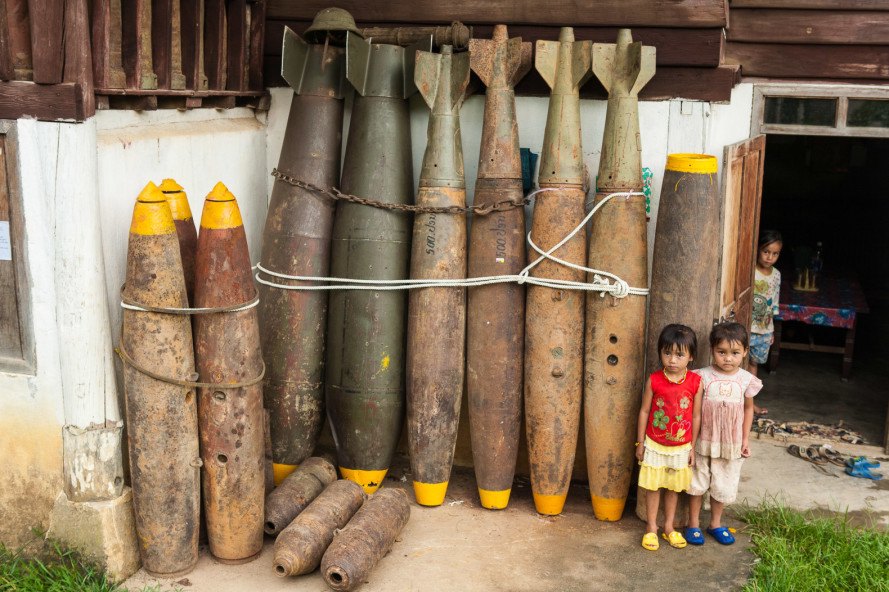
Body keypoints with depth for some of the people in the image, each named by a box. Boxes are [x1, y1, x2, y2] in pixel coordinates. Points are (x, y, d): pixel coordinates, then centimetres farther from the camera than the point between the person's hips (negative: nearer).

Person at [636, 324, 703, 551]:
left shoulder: (695, 382, -10)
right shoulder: (654, 380, -12)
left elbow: (696, 416, -2)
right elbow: (644, 411, -4)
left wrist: (692, 447, 1)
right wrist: (640, 443, -1)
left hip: (681, 446, 1)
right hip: (655, 445, -1)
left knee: (673, 487, 16)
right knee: (652, 486, 9)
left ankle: (669, 527, 31)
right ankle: (651, 527, 24)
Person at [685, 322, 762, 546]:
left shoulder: (746, 380, -7)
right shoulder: (704, 377, -13)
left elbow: (748, 408, 6)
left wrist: (745, 439, 5)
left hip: (731, 444, 2)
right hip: (704, 441, -2)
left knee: (723, 486, 14)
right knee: (697, 483, 11)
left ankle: (716, 523, 33)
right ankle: (693, 524, 26)